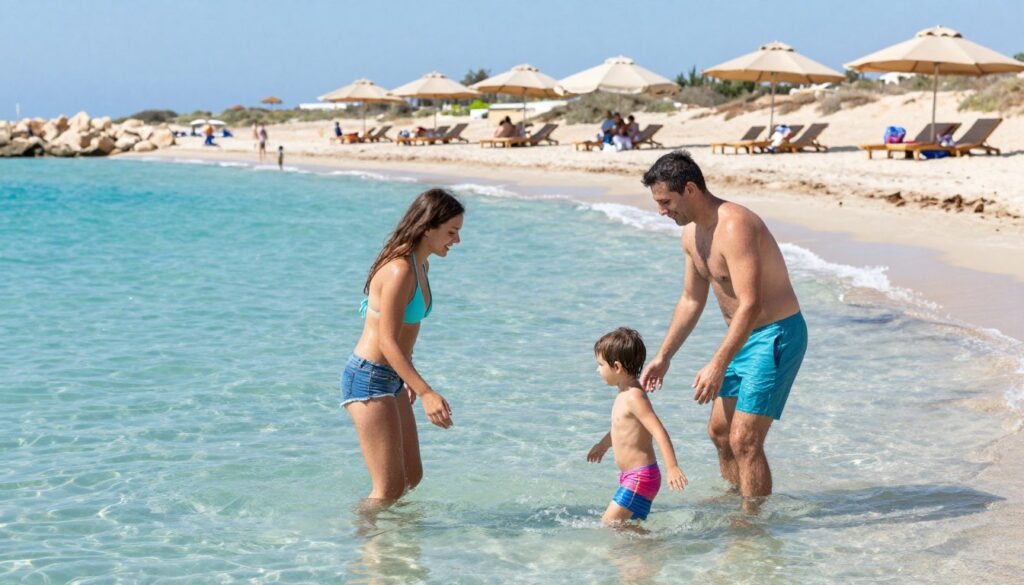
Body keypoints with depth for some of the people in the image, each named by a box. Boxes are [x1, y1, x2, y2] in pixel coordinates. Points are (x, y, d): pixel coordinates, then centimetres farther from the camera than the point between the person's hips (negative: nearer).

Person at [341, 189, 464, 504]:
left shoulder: (421, 266, 8)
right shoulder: (399, 271, -22)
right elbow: (387, 341, -25)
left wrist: (408, 378, 28)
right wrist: (426, 392, -31)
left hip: (391, 379, 10)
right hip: (368, 379, -10)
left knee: (412, 477, 15)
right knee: (390, 488, -7)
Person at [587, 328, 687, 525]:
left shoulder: (634, 397, -18)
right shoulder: (624, 395, 13)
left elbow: (659, 431, -27)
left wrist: (672, 467, -36)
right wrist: (603, 445, 49)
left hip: (641, 477, -10)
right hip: (632, 476, 10)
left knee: (609, 525, -14)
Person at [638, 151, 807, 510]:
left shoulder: (734, 227, -26)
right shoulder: (692, 235, 6)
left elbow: (750, 304, -32)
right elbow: (691, 301, 17)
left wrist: (718, 365, -35)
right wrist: (664, 356, 14)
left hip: (776, 336, -10)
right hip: (743, 337, 10)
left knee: (745, 441, -13)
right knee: (720, 430, 18)